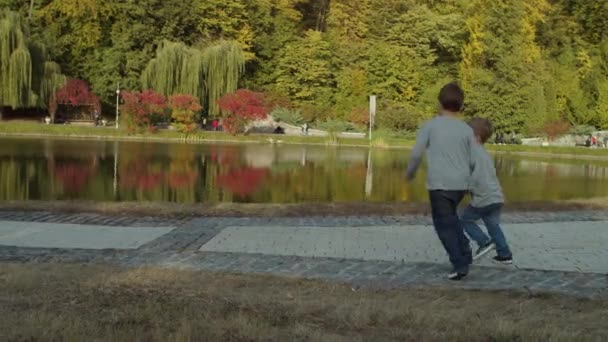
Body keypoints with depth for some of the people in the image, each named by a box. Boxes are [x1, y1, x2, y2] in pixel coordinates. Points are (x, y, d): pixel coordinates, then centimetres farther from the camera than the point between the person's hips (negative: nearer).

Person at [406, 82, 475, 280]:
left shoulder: (430, 125, -3)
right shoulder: (466, 130, 6)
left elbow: (416, 153, -5)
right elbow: (473, 161, 9)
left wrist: (410, 173, 13)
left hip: (439, 184, -4)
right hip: (461, 184, 4)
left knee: (444, 224, 5)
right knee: (451, 217, 26)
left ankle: (460, 265, -2)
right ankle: (465, 255, 17)